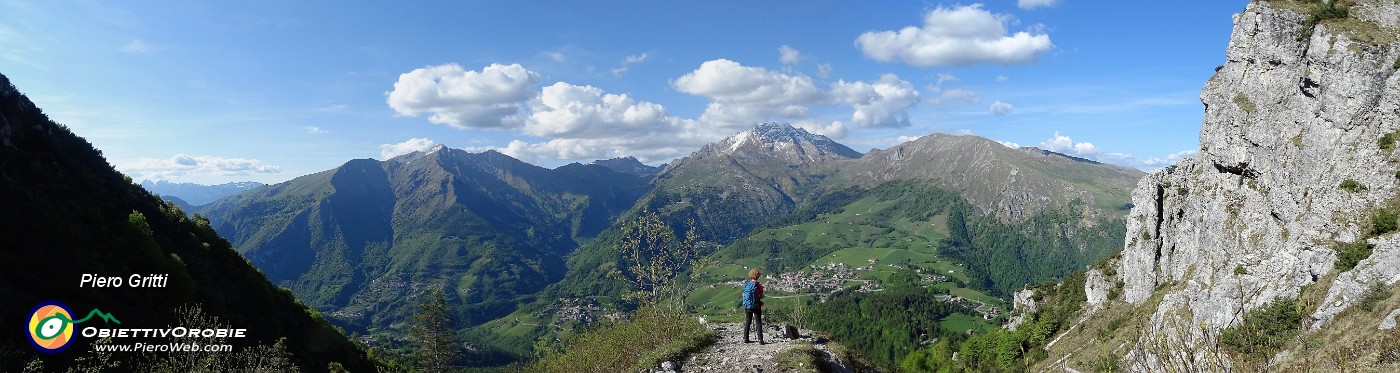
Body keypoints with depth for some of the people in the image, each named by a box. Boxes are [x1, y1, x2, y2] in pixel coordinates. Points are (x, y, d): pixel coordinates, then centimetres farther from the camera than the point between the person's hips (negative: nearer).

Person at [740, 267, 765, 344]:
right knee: (758, 323, 3)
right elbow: (762, 296, -8)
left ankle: (745, 339, 18)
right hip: (756, 306, -4)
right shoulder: (758, 285, -13)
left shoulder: (746, 284, 0)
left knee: (747, 322, 15)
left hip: (747, 306, 4)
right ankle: (760, 340, -1)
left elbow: (743, 295, 4)